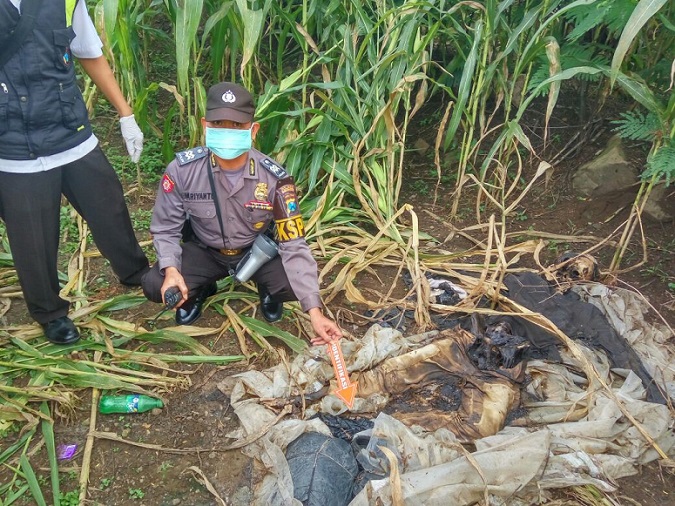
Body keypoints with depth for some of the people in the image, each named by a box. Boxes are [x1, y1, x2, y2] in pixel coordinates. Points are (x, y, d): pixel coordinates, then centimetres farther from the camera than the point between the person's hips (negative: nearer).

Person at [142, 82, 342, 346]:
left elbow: (294, 244, -25)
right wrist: (171, 270, -32)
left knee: (294, 283, -28)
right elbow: (165, 228, -10)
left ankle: (267, 289, 12)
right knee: (154, 285, -23)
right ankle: (199, 290, 14)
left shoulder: (274, 177, -25)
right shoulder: (182, 170, -23)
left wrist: (315, 312, -33)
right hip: (205, 250, 1)